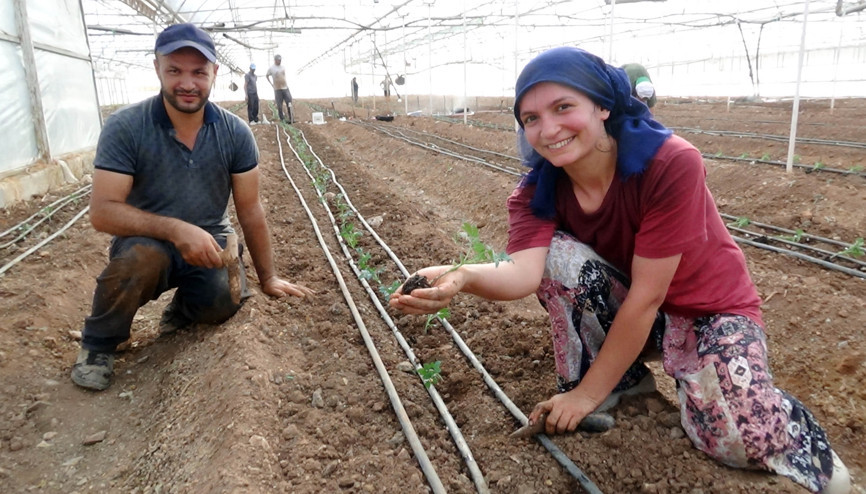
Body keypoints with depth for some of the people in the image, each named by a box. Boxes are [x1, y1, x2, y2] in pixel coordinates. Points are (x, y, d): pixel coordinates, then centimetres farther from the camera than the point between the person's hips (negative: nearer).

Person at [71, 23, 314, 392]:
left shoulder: (235, 133, -8)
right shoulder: (124, 128, -16)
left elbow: (250, 211, -2)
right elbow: (102, 211, -20)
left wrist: (268, 278, 2)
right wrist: (176, 229, -35)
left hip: (210, 241, 2)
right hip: (148, 239, -2)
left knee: (225, 302, -27)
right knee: (140, 257, -36)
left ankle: (184, 305, 13)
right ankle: (98, 344, -4)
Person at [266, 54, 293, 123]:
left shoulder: (283, 67, 9)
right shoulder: (271, 68, -2)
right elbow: (267, 76, 11)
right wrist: (271, 84, 5)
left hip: (285, 88, 3)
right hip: (277, 89, -3)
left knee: (289, 102, 0)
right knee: (279, 105, 0)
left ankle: (291, 118, 5)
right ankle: (282, 118, 9)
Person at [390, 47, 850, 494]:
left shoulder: (671, 163, -30)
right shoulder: (536, 192, -16)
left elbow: (647, 295, -28)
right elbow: (524, 273, -35)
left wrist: (587, 395, -22)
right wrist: (463, 277, -58)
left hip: (707, 306, -4)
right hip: (625, 308, 4)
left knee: (738, 438, -29)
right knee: (557, 253, -25)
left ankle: (766, 404, 9)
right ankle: (624, 378, -4)